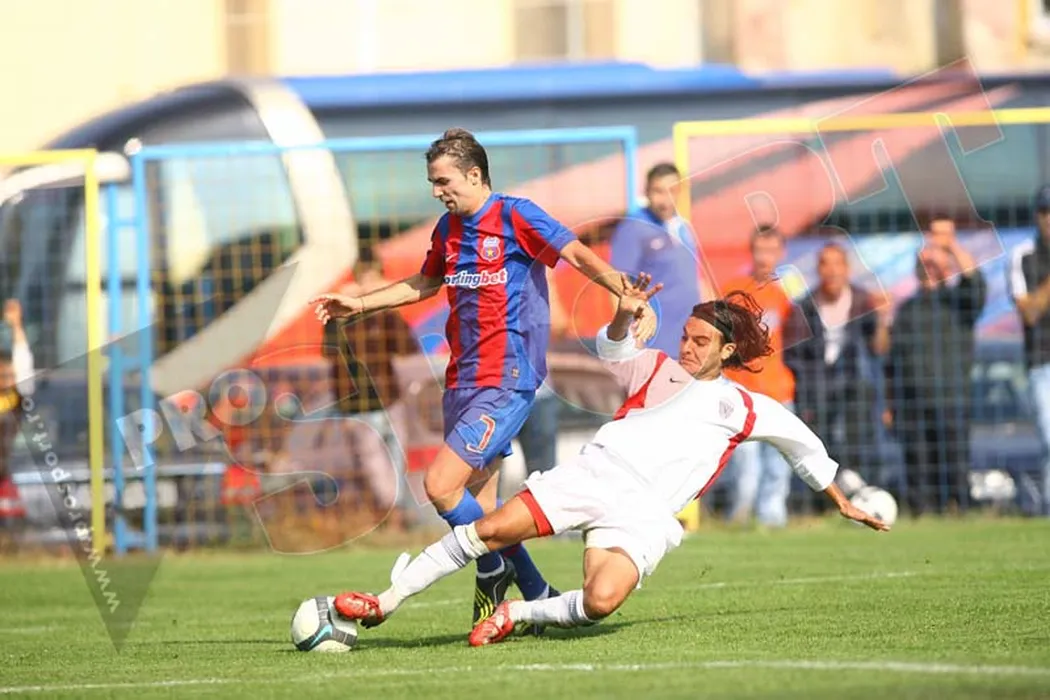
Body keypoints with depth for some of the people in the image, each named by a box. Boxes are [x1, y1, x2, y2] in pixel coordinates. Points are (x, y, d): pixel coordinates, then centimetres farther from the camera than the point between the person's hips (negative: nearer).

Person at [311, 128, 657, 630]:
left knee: (440, 486, -17)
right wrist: (359, 305, 29)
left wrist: (631, 299, -28)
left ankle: (494, 570, 5)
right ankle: (540, 600, 16)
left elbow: (580, 256, -15)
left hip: (506, 382, -8)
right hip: (462, 380, 8)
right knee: (477, 505, 6)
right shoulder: (448, 229, 13)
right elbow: (425, 284, 30)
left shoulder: (514, 216, -8)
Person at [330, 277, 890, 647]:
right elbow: (614, 352, 5)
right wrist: (625, 315, -16)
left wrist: (842, 501, 31)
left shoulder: (743, 408, 16)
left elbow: (803, 443, 26)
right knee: (490, 530, -16)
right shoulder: (657, 370, 21)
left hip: (645, 511, -1)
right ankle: (386, 602, -10)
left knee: (601, 602, -31)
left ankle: (516, 615, -5)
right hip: (595, 471, 2)